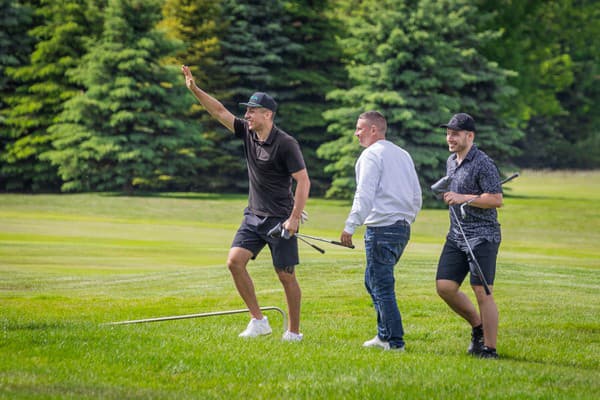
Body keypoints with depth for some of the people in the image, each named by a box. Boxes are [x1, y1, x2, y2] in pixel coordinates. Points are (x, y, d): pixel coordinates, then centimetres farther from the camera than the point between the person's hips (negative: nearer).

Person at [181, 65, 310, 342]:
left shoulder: (285, 144, -14)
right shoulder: (247, 133, 5)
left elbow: (303, 181, -15)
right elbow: (219, 111, 8)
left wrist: (294, 219, -19)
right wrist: (195, 89, -3)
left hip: (280, 220, -6)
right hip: (254, 216, 6)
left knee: (286, 276, -1)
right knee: (235, 260, -10)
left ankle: (293, 332, 13)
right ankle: (258, 321, -3)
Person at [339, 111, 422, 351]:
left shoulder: (371, 155, -8)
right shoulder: (403, 155, 18)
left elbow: (364, 196, -17)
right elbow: (417, 197, 20)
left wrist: (350, 227, -16)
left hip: (381, 227, -9)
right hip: (403, 228, 9)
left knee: (382, 286, -5)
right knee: (373, 280, 19)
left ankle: (395, 341, -5)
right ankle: (384, 335, 20)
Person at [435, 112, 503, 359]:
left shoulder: (483, 164, -12)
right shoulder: (451, 161, 15)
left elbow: (497, 199, -18)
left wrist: (463, 198, -19)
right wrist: (449, 196, 13)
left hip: (482, 236, -8)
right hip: (456, 235, 8)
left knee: (482, 292, -9)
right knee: (444, 286, 1)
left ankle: (489, 348, -2)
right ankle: (477, 327, 21)